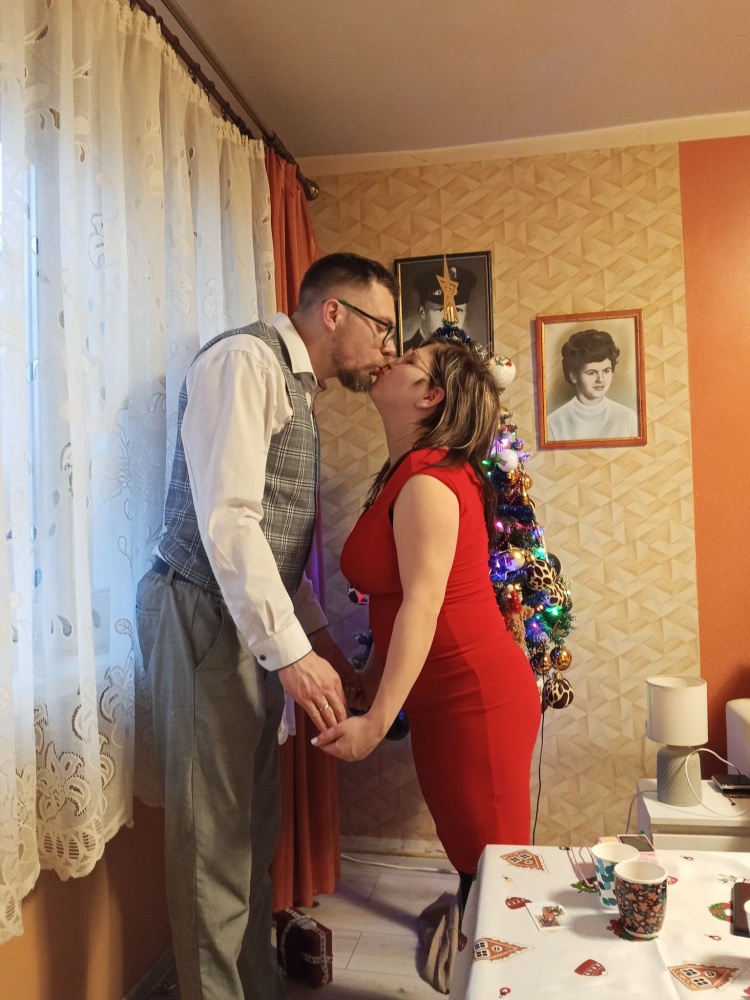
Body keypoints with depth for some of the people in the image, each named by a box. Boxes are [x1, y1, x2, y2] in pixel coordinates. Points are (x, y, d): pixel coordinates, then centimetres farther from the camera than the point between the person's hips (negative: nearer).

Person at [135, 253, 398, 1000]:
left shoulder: (296, 386, 17)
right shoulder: (244, 360, -12)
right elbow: (226, 517, -22)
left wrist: (319, 638, 17)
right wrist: (292, 652, -24)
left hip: (253, 619, 9)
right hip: (204, 615, -9)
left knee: (254, 825, 18)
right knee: (214, 834, 2)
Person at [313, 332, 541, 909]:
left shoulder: (426, 482, -18)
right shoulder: (405, 475, 12)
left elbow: (423, 603, -25)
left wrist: (376, 722, -27)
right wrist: (369, 680, 16)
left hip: (474, 699, -10)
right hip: (446, 702, 10)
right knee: (471, 858, 20)